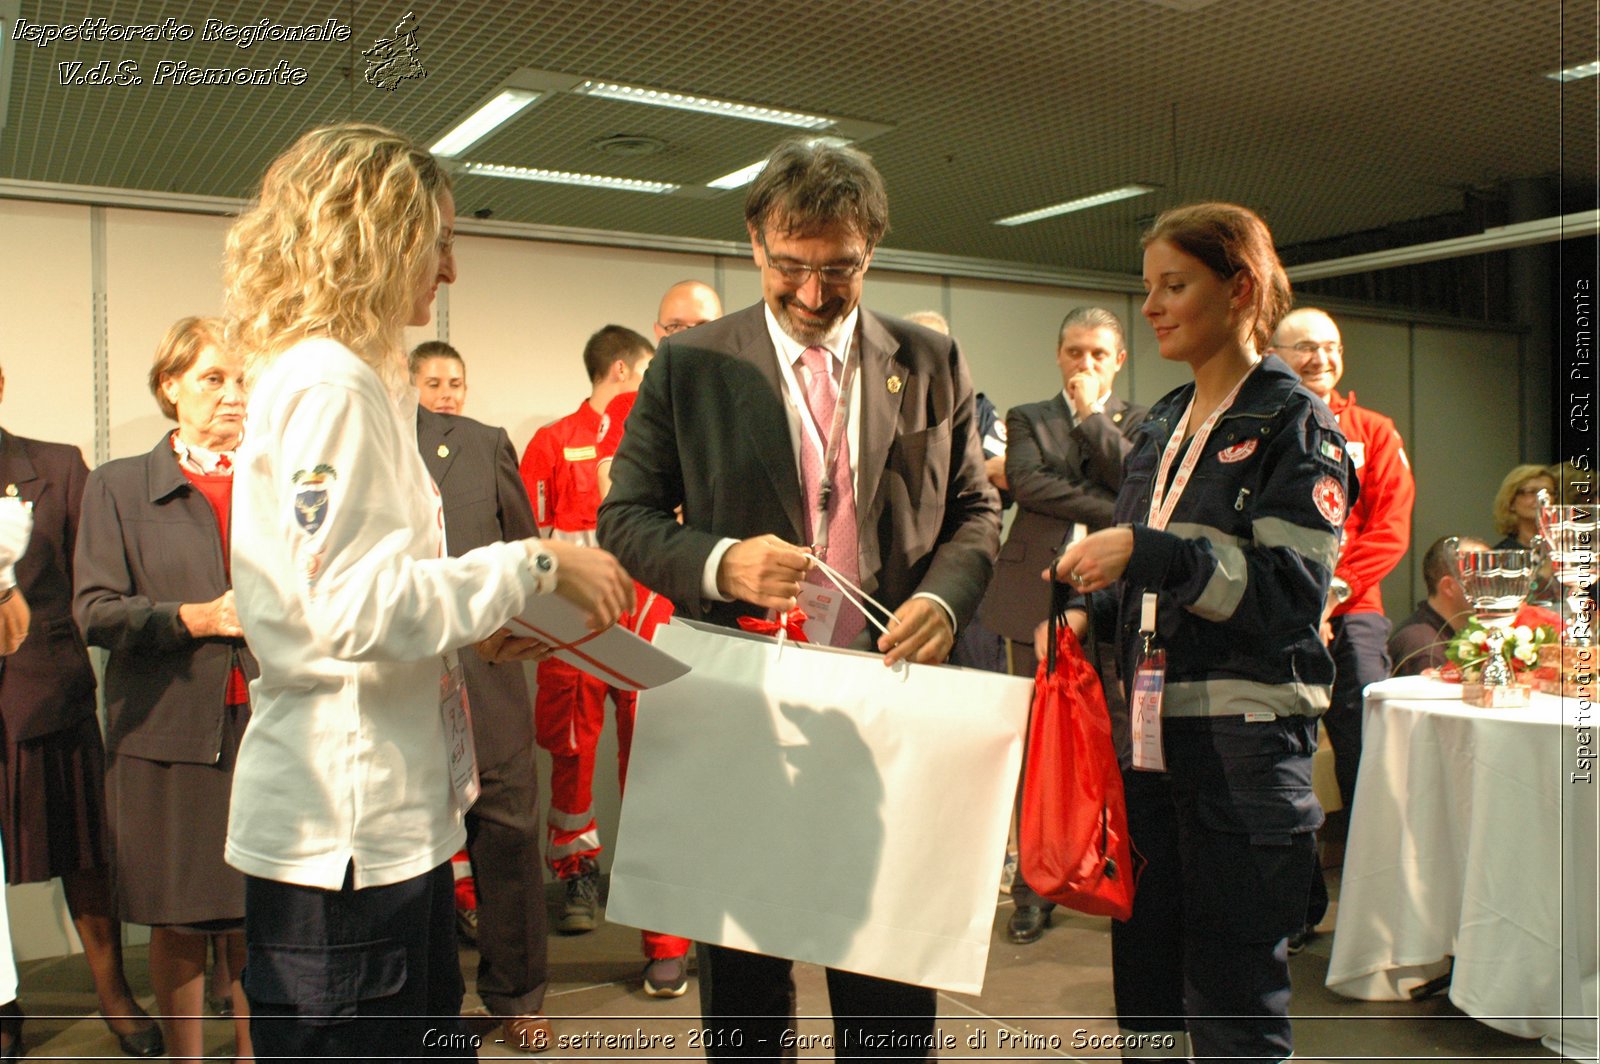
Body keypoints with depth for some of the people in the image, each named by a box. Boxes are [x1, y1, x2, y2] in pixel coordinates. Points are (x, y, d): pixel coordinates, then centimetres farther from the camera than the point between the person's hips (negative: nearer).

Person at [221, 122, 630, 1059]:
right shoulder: (327, 383, -15)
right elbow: (354, 605, -23)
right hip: (344, 832, -10)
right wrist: (534, 566, -16)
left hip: (391, 818, 10)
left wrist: (480, 622, 8)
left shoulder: (353, 381, 16)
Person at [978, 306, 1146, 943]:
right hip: (1038, 599, 0)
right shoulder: (1028, 419, 14)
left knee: (1117, 746, 2)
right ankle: (1034, 890, 12)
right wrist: (1110, 511, -9)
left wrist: (1093, 414, -2)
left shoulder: (1138, 423, 14)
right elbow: (1026, 481, -5)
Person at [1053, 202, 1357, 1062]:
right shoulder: (1161, 427, 15)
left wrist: (1145, 551, -22)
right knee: (1143, 982, 15)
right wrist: (1089, 612, 3)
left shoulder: (1294, 424, -5)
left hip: (1243, 747, -7)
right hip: (1149, 736, 7)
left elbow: (1289, 589, -15)